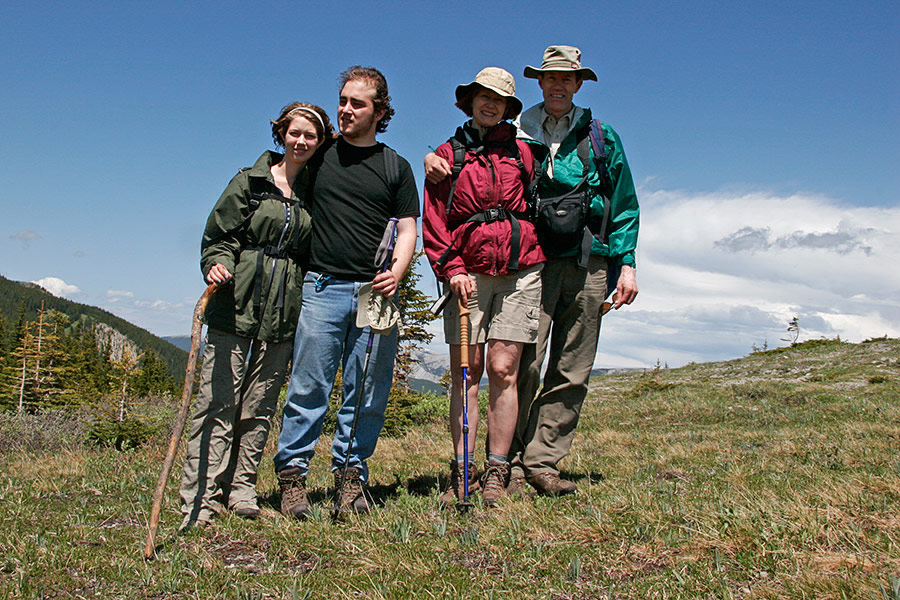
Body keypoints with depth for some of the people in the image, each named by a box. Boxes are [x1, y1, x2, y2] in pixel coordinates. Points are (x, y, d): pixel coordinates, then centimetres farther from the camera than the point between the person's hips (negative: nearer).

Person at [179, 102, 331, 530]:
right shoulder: (250, 182, 7)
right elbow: (220, 235, 2)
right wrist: (218, 265, -17)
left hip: (283, 316, 3)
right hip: (237, 307, -3)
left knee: (259, 408, 6)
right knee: (218, 403, -5)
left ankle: (240, 490, 15)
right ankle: (200, 501, -1)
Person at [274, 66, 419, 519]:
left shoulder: (395, 167, 13)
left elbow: (407, 228, 10)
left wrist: (396, 273, -8)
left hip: (375, 292, 1)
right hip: (323, 286, -1)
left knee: (367, 392, 3)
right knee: (309, 387, -3)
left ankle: (351, 474, 13)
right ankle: (292, 474, 5)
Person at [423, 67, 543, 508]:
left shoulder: (520, 151, 14)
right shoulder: (448, 154, 12)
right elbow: (433, 220, 6)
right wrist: (452, 269, -7)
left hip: (519, 272, 0)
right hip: (469, 275, 0)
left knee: (502, 372, -3)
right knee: (466, 373, -1)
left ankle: (496, 474, 2)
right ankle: (461, 473, 3)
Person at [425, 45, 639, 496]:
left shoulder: (602, 140, 15)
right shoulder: (515, 135, 11)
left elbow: (624, 206, 15)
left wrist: (626, 264, 5)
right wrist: (434, 160, -14)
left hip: (588, 262, 2)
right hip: (534, 260, -2)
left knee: (572, 372, 1)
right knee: (524, 363, -11)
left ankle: (542, 462, 8)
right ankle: (511, 464, -3)